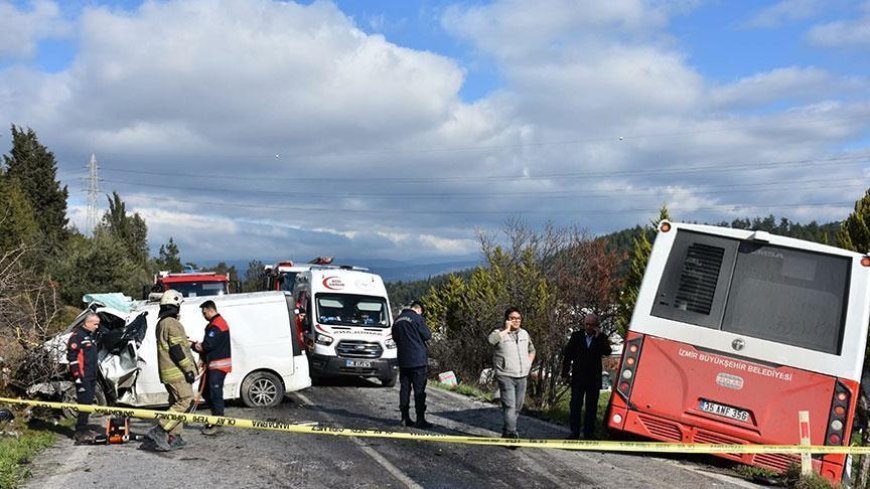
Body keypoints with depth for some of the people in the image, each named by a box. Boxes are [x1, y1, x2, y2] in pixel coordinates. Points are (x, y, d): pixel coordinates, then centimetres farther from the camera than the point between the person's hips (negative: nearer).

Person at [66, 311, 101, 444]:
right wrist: (77, 376, -20)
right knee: (84, 403, -12)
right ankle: (80, 432, -11)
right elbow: (72, 357, -17)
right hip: (82, 377, -10)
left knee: (88, 403, 13)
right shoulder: (77, 336, -11)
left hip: (91, 377, 10)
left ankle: (83, 429, 22)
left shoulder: (90, 335, 19)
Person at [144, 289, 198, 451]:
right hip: (177, 372, -10)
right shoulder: (172, 323, -14)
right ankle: (158, 432, -15)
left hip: (168, 372, 10)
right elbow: (177, 349, -20)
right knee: (186, 402, -12)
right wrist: (188, 369, -18)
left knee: (176, 403, 14)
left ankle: (173, 438, 14)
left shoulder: (161, 323, 19)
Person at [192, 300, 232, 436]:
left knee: (215, 393, -9)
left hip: (218, 365, -11)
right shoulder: (214, 324, 19)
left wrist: (195, 345, -5)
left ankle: (217, 424, -6)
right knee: (206, 391, 16)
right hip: (212, 364, 11)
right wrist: (200, 345, -1)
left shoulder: (217, 325, -16)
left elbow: (208, 345, -22)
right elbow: (207, 344, 19)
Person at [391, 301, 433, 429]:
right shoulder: (417, 318, -10)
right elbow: (427, 335, -9)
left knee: (404, 388, 11)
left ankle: (405, 418, 13)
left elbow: (395, 338, 20)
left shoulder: (398, 320, 11)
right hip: (417, 359, -6)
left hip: (403, 360, 6)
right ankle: (420, 420, -4)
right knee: (419, 389, -3)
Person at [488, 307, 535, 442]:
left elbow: (532, 350, 29)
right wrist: (506, 330, -19)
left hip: (522, 376, 6)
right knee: (509, 405, -16)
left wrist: (528, 364, 13)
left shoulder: (524, 334, 14)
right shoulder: (500, 333, -5)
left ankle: (506, 432, 25)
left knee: (517, 407, 11)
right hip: (506, 376, -6)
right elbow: (491, 339, -30)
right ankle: (512, 434, -18)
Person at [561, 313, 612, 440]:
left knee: (591, 407, 5)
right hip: (578, 377, 0)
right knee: (575, 405, 1)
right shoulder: (576, 336, 4)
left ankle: (589, 433, 11)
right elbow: (567, 354, 5)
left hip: (594, 378, 0)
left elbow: (608, 352, -12)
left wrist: (598, 337, -16)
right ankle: (574, 432, 6)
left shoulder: (601, 338, 4)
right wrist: (565, 372, 1)